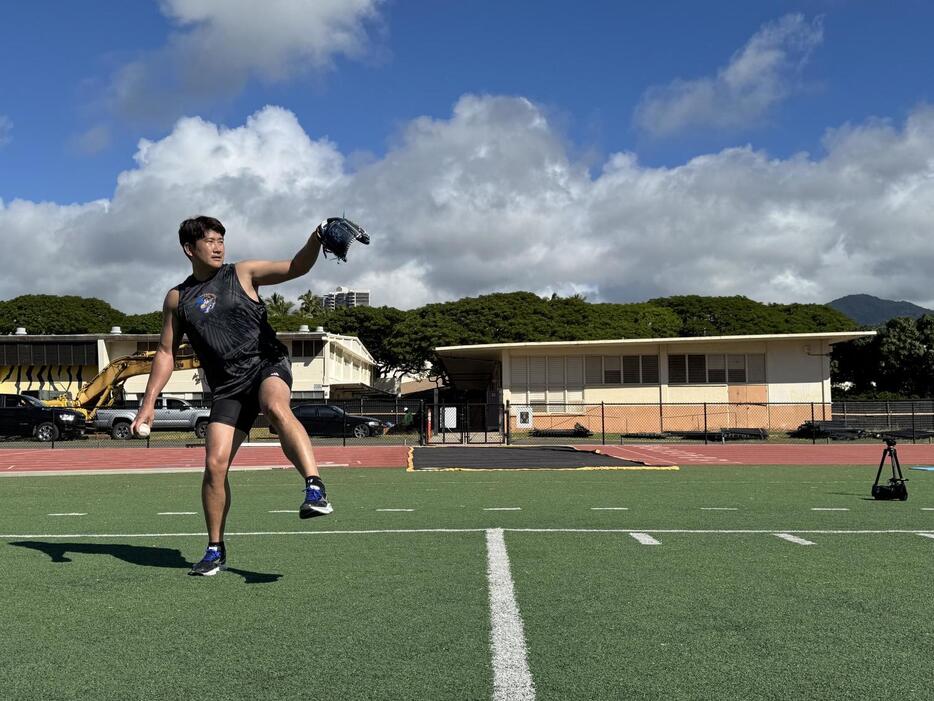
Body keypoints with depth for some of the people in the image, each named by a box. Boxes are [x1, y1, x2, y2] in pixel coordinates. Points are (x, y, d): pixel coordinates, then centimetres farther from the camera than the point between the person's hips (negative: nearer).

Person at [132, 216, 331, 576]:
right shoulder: (177, 299, 14)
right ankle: (215, 550, 9)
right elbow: (166, 353, 18)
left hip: (267, 363, -2)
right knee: (215, 463, -7)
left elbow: (295, 267, -2)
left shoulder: (242, 273, 8)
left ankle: (315, 489, -48)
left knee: (276, 408, -38)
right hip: (227, 385, 3)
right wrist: (149, 402, 10)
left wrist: (314, 242, -23)